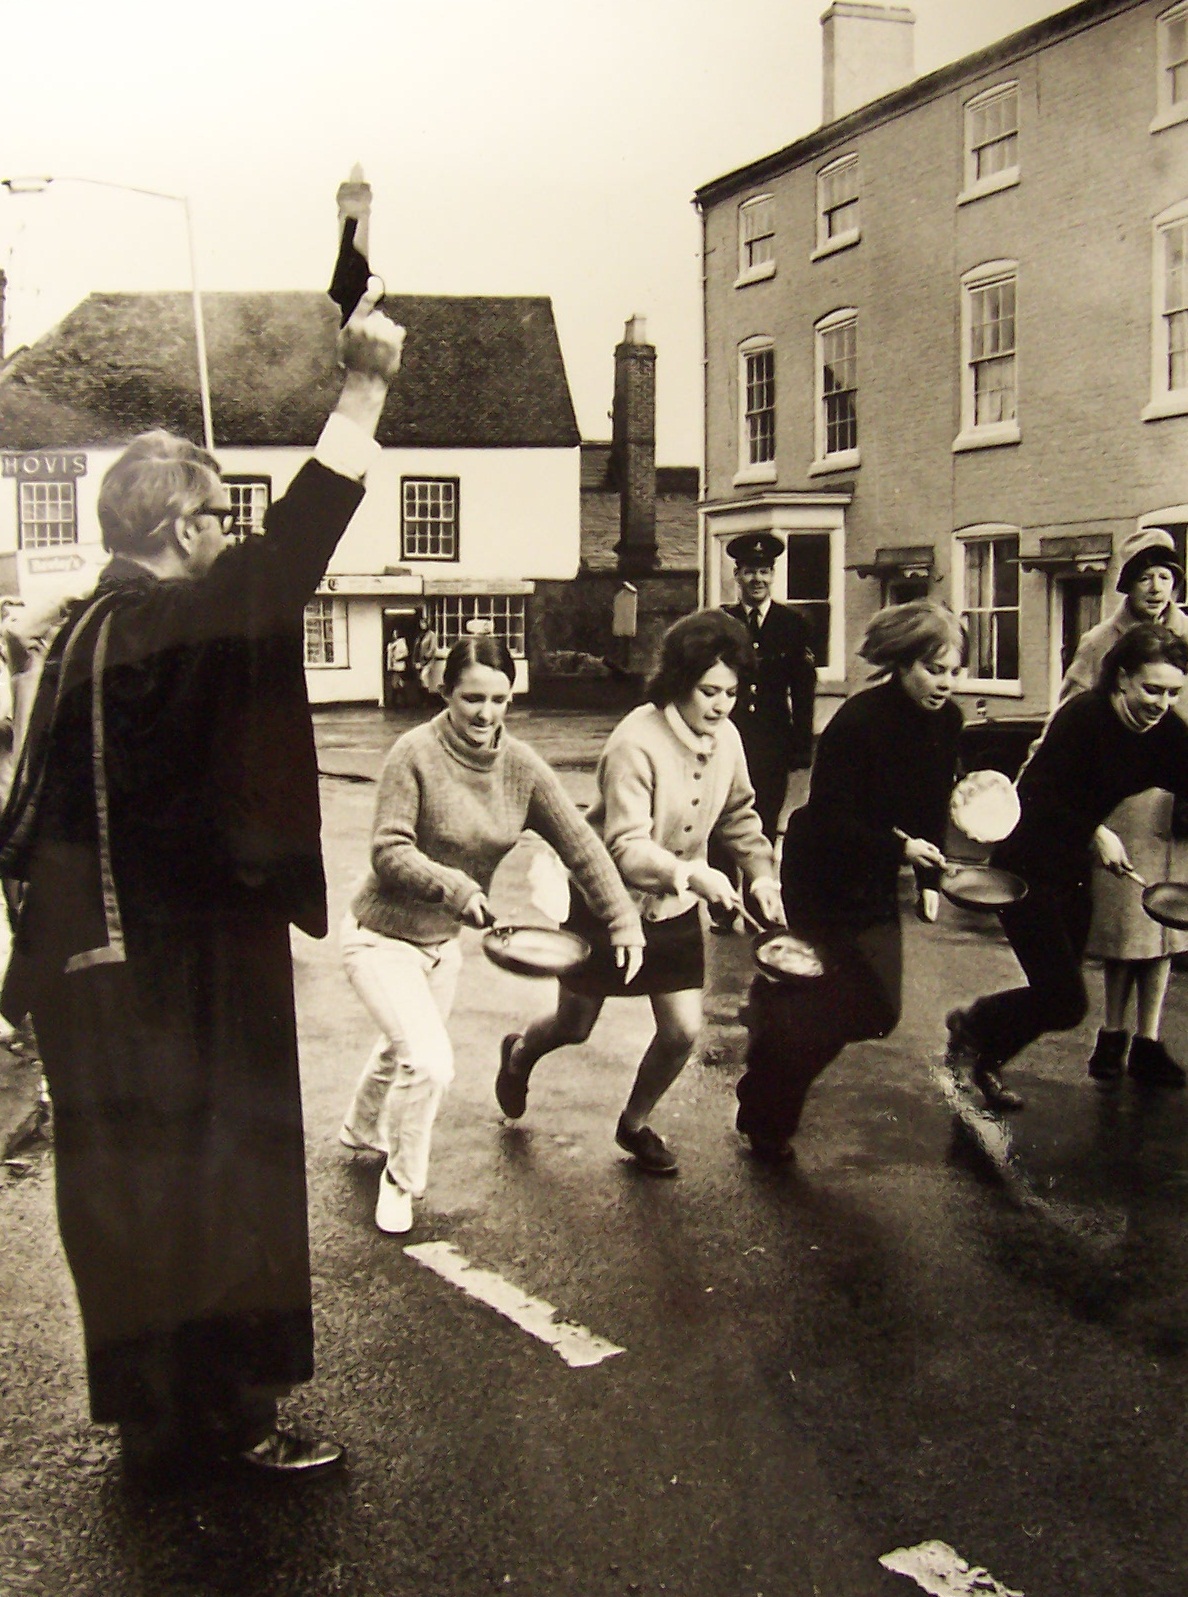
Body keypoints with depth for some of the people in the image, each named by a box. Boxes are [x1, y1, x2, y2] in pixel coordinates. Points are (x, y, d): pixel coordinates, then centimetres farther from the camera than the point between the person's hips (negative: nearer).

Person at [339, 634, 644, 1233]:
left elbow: (580, 845, -6)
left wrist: (623, 922, -10)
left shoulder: (521, 765, -8)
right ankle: (401, 1180, 10)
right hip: (382, 937, -6)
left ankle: (362, 1129, 59)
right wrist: (454, 887, -38)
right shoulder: (416, 753, -23)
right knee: (429, 1063, -19)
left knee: (400, 1051, 26)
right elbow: (389, 852, -24)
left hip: (443, 942, 6)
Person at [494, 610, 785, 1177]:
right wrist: (692, 874, -46)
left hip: (675, 907, 5)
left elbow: (739, 814, 9)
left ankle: (635, 1124, 28)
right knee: (574, 1027, 13)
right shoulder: (636, 742, -28)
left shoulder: (726, 738, -8)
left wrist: (761, 871, -6)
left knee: (683, 1030, 0)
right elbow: (626, 847, -32)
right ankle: (519, 1054, 50)